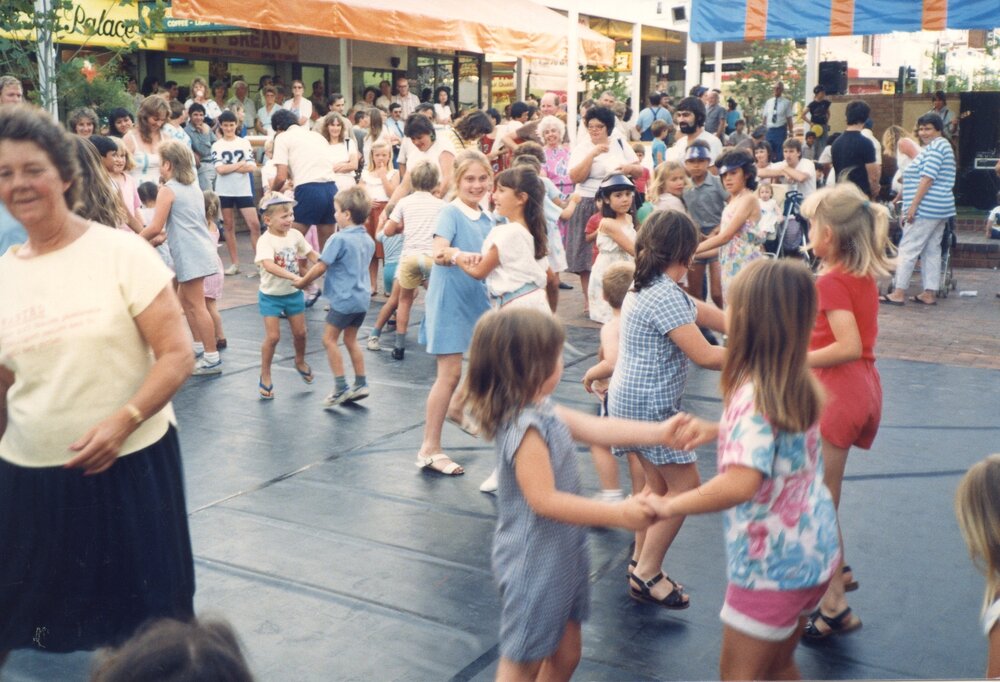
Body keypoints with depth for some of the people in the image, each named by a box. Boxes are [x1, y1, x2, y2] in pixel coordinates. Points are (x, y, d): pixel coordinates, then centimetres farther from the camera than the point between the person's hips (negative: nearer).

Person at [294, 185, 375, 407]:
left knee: (329, 339, 2)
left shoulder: (339, 239, -16)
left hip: (344, 299, -8)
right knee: (351, 339, 17)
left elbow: (321, 266, -13)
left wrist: (303, 281, 2)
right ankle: (361, 384, 19)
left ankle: (341, 387, 0)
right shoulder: (368, 241, 8)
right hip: (362, 298, 8)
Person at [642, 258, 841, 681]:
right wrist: (721, 431, 9)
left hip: (771, 562, -8)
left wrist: (670, 507, -28)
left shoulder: (752, 396, -25)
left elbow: (741, 483, -39)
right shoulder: (796, 384, 1)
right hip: (813, 552, 8)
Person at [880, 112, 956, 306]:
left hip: (926, 209, -11)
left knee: (907, 250, -8)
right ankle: (930, 293, 10)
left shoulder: (936, 147, -11)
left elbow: (927, 178, -19)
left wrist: (913, 206, -21)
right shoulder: (941, 146, 22)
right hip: (940, 209, 11)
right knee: (932, 250, 9)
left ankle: (899, 292, -7)